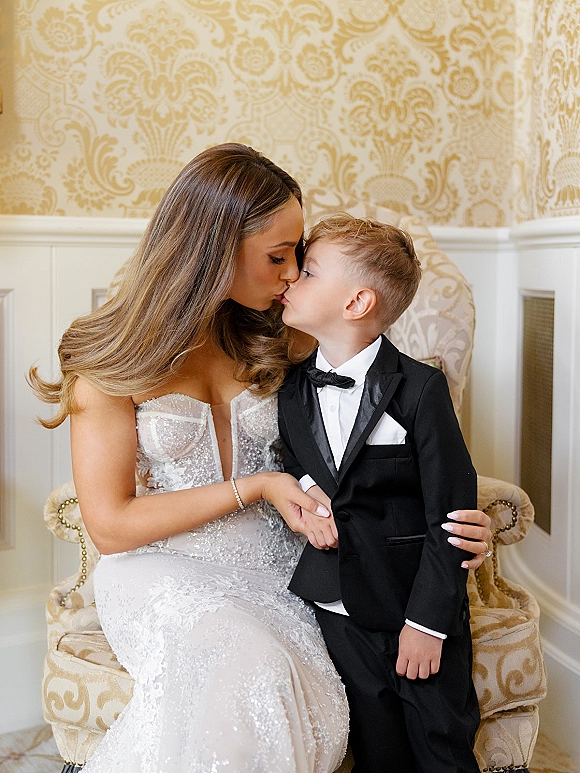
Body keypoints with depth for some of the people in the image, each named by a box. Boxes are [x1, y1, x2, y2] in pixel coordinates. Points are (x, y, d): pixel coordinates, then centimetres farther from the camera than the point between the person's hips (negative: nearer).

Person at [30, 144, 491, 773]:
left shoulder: (275, 342, 4)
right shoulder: (112, 359, -7)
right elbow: (110, 525, -10)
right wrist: (254, 487, -15)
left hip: (267, 567, 3)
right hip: (163, 569, -3)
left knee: (313, 702, -27)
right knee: (254, 675, -33)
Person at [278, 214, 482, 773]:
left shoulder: (420, 389, -13)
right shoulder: (292, 390, 3)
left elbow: (450, 512, -12)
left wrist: (428, 620, -13)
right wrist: (304, 490, -7)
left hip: (416, 606, -4)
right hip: (340, 606, 4)